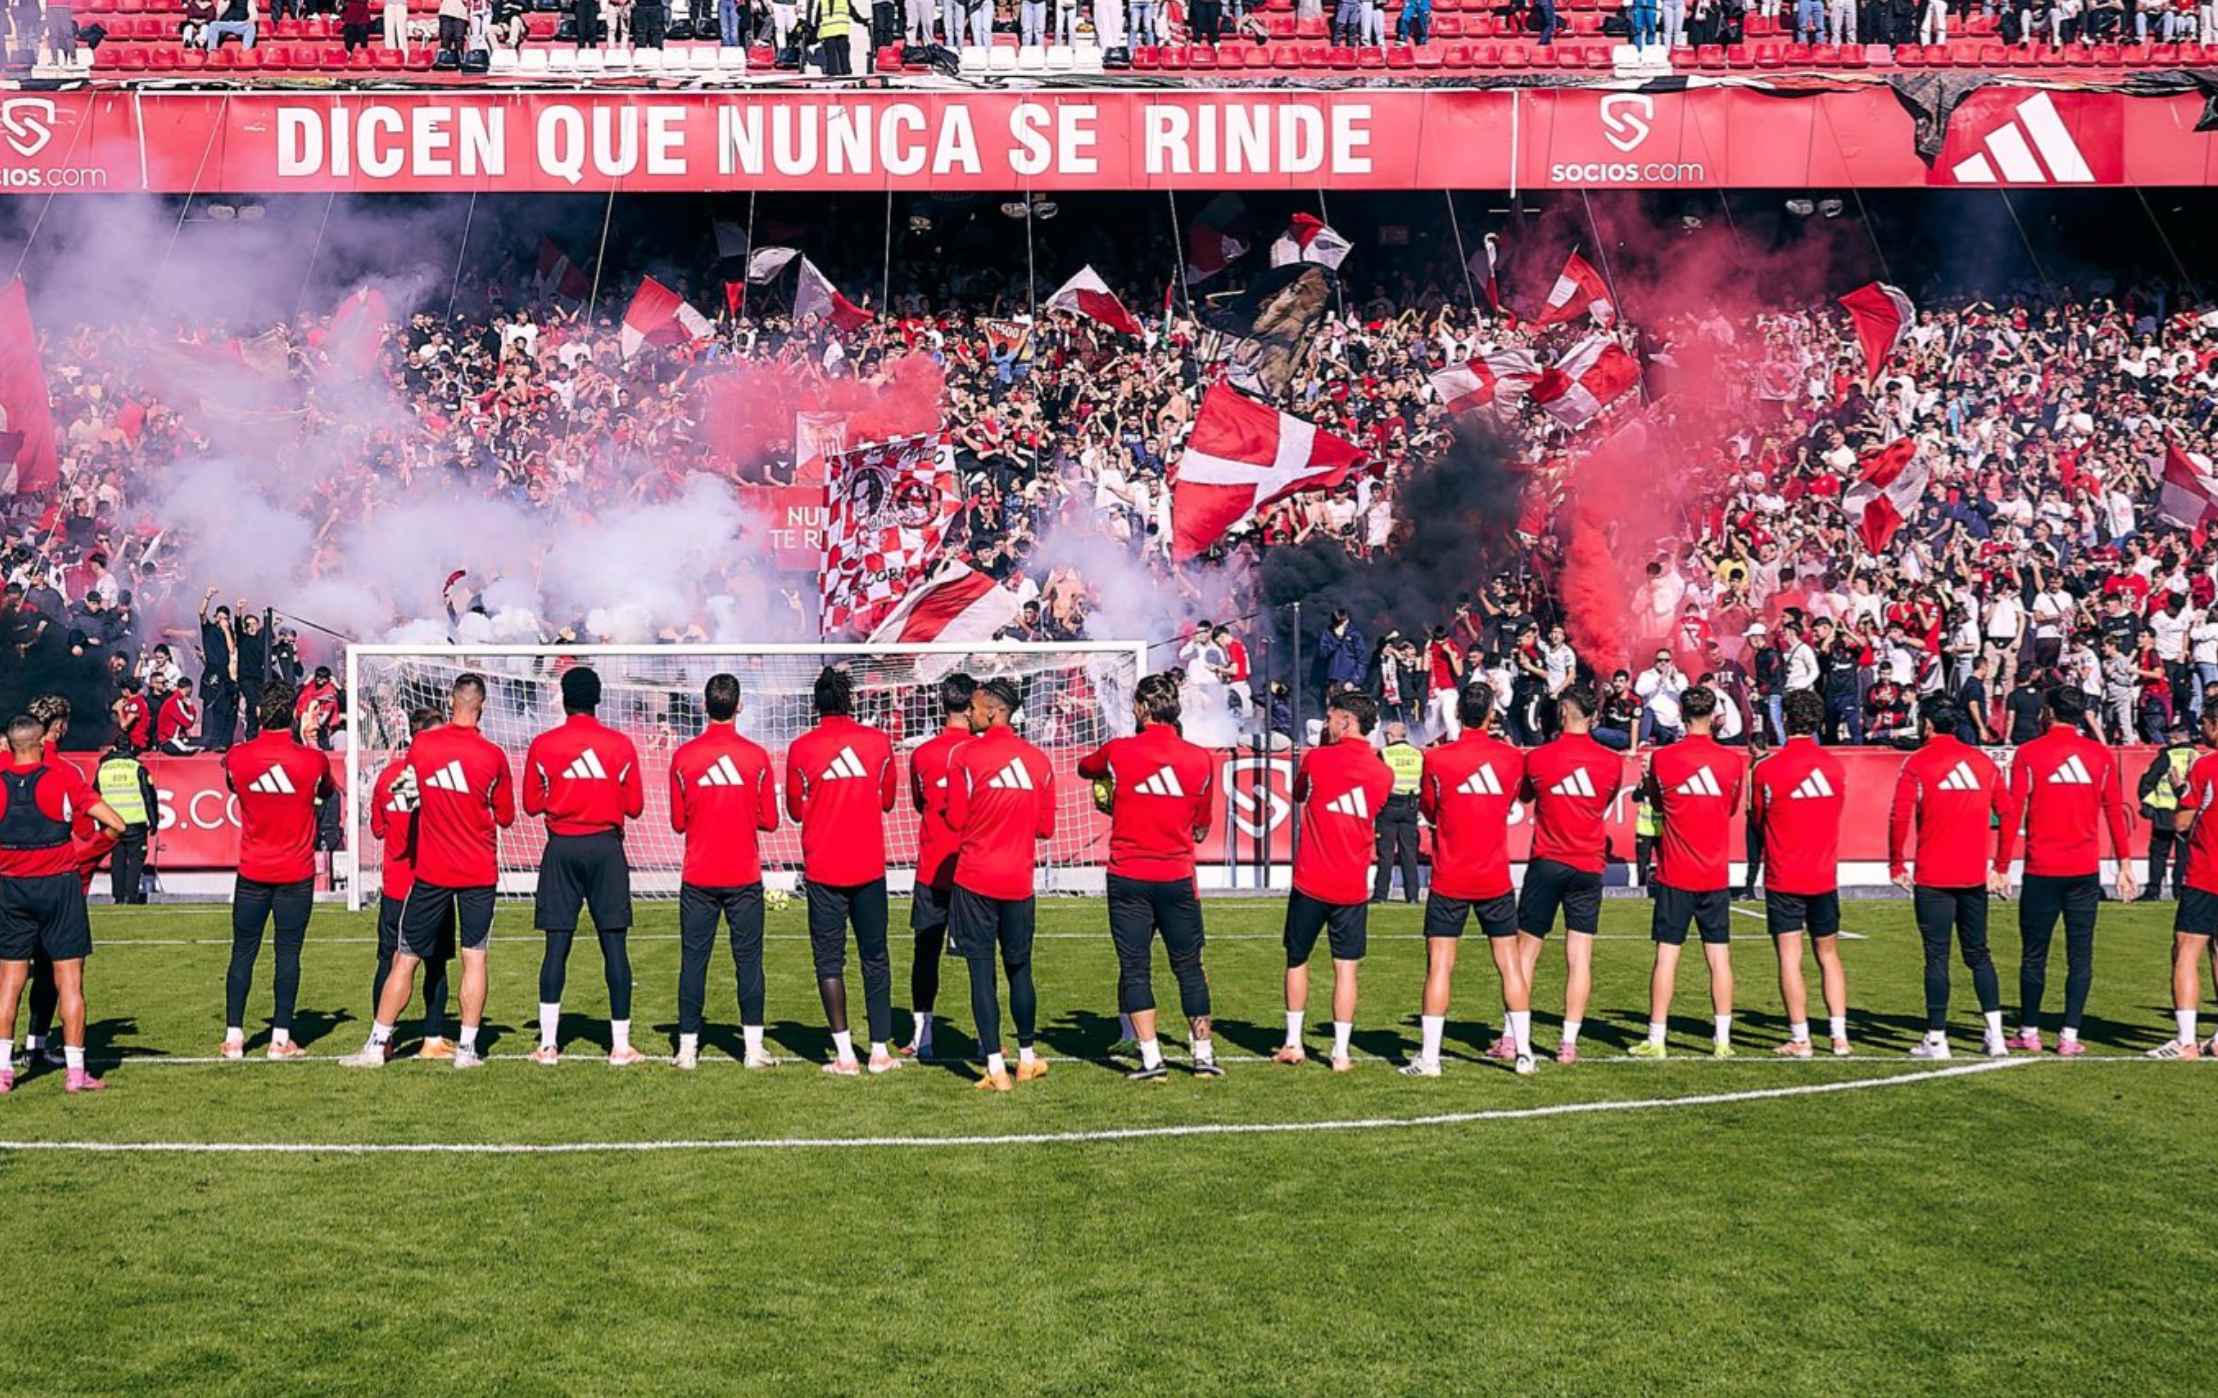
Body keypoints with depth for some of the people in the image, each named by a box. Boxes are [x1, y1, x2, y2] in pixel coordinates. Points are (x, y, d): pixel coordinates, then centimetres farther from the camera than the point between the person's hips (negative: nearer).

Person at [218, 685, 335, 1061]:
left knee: (243, 953, 9)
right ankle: (281, 1037, 1)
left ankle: (234, 1036, 9)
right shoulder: (313, 760, -9)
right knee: (288, 953, 2)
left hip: (252, 873, 1)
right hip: (297, 874, -1)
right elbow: (327, 791, 14)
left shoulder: (237, 757, -6)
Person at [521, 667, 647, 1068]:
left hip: (561, 849, 1)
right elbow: (634, 806, 2)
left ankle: (548, 1044, 3)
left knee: (556, 946, 4)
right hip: (606, 847, -1)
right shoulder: (620, 745, -1)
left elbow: (532, 804, 3)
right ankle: (620, 1045, 1)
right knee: (615, 945, 1)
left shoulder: (542, 745, -1)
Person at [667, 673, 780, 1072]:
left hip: (698, 877, 1)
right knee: (748, 959, 5)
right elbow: (769, 820, -1)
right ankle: (753, 1046, 4)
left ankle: (688, 1047, 6)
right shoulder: (756, 756, -5)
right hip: (744, 875, -1)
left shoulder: (684, 757, -3)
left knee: (693, 960, 5)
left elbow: (677, 821, 2)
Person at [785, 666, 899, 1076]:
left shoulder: (801, 749, -5)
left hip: (823, 870, -1)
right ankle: (880, 1050, 10)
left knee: (829, 960, 4)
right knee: (875, 958, 10)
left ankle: (844, 1054, 0)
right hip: (870, 867, 1)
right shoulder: (878, 742, -1)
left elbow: (795, 809, 4)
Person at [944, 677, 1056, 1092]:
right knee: (1019, 969, 16)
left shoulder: (965, 755, -9)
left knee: (982, 970, 0)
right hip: (1018, 880, 3)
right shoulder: (1039, 760, 3)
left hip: (975, 879, -3)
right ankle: (1027, 1059, 27)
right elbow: (1046, 828, 7)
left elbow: (955, 820, -5)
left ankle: (996, 1069, -3)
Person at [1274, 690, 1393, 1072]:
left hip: (1310, 883, -2)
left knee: (1297, 960, 14)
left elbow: (1298, 794, 13)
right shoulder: (1383, 774, 1)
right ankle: (1341, 1052, 3)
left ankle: (1293, 1043, 16)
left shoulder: (1316, 759, -7)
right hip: (1353, 887, 2)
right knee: (1346, 968, 4)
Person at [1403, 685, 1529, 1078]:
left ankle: (1428, 1057, -1)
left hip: (1449, 881, -2)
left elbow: (1429, 811, 6)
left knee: (1439, 966, 1)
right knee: (1511, 963, 9)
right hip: (1496, 880, 2)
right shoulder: (1513, 758, -2)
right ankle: (1523, 1052, 12)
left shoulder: (1436, 759, -8)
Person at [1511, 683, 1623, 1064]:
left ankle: (1510, 1039, 8)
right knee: (1580, 957, 3)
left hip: (1546, 863, -1)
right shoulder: (1612, 762, -2)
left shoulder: (1537, 758, -6)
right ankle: (1569, 1043, 1)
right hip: (1588, 867, 1)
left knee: (1525, 951, 7)